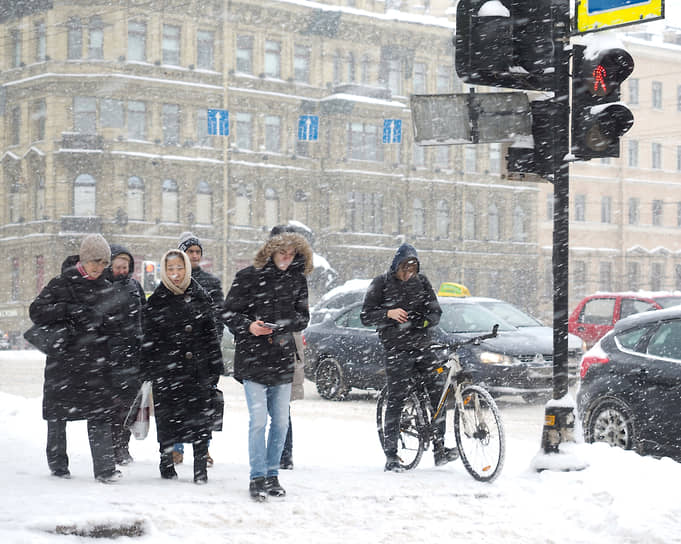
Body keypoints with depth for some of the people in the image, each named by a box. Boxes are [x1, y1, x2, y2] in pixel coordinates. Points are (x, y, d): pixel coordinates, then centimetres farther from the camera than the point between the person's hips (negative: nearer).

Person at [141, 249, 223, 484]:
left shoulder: (200, 297, 8)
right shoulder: (156, 301, 3)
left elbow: (210, 333, 11)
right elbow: (149, 339, 3)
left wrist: (215, 366, 6)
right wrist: (150, 371, -3)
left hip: (198, 368, 1)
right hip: (166, 370, -1)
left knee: (201, 416, -2)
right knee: (167, 416, 5)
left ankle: (200, 465, 6)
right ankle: (166, 462, 21)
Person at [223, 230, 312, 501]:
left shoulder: (297, 280, 7)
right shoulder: (248, 276, -4)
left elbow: (303, 316, 8)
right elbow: (229, 313, -1)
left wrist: (282, 325, -12)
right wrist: (248, 326, -20)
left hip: (283, 359, 4)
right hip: (253, 358, -4)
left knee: (281, 421, 8)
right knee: (258, 419, -8)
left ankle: (272, 474, 20)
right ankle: (257, 477, 1)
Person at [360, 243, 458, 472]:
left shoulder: (421, 282, 10)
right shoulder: (381, 283, 0)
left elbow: (436, 311, 10)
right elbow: (366, 316, -2)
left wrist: (426, 320, -13)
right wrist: (388, 314, -19)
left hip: (422, 347, 4)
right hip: (396, 349, -4)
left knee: (437, 394, -3)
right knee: (396, 401, -7)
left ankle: (440, 449, 5)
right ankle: (391, 456, -1)